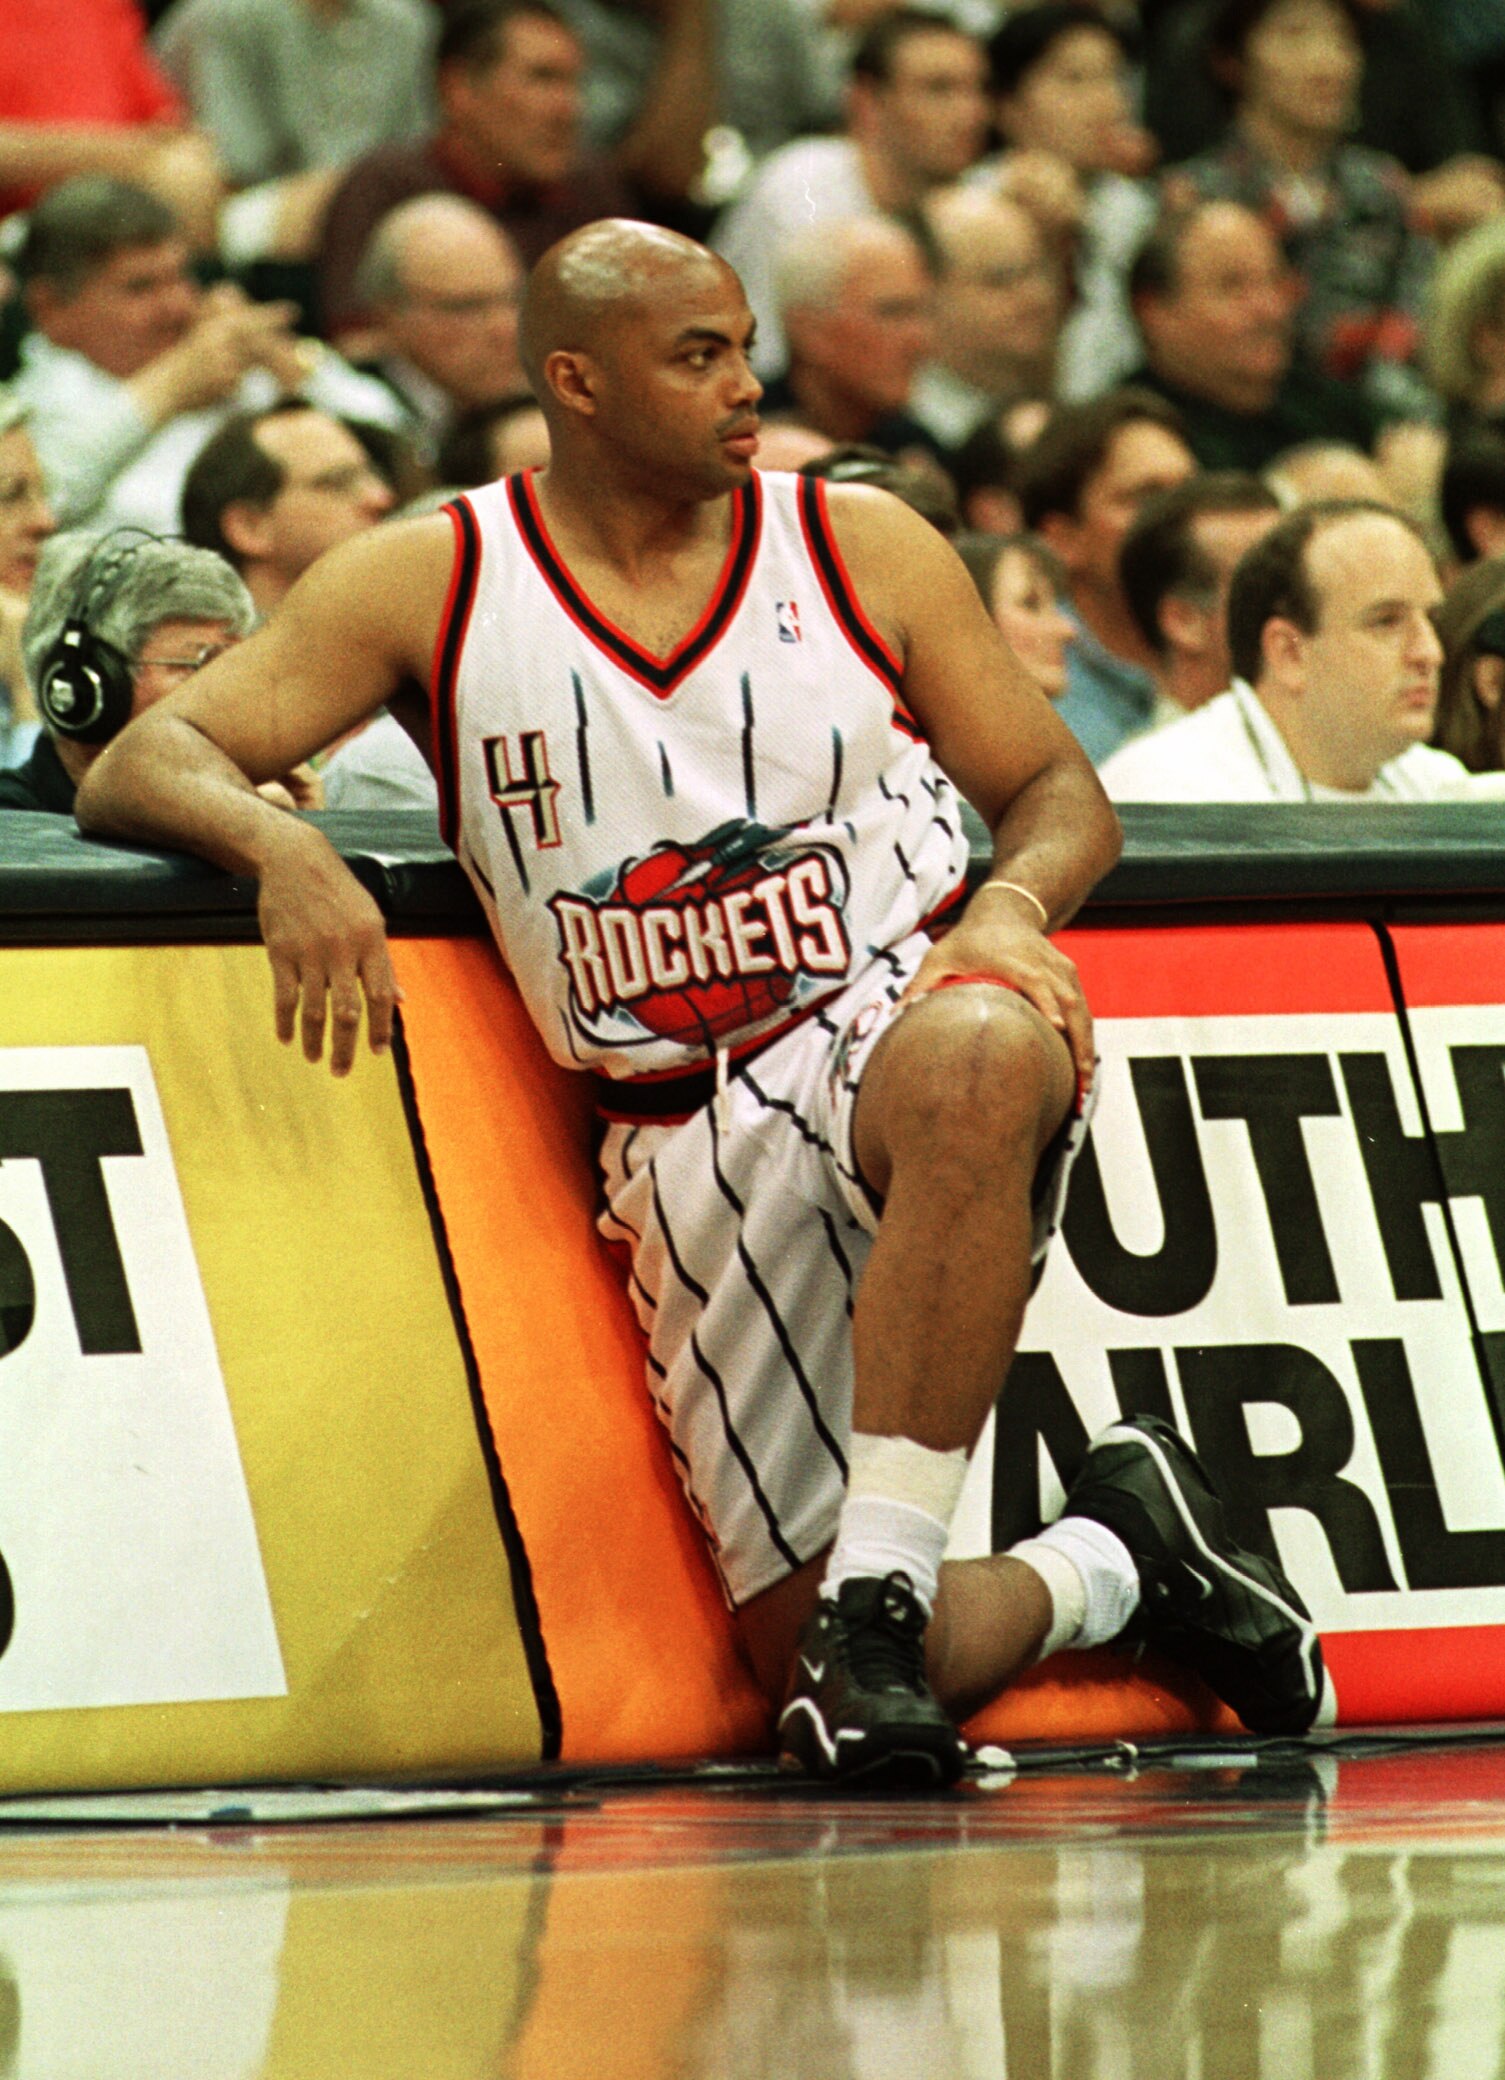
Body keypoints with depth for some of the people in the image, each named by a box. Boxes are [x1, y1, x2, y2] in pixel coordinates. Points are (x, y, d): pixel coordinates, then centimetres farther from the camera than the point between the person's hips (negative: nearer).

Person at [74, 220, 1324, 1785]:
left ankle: (884, 1587, -36)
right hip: (691, 1143, 1)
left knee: (976, 1064, -43)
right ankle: (1109, 1559, 22)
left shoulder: (864, 550, 5)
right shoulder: (429, 586, 3)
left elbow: (1058, 790, 12)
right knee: (796, 1655, -7)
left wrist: (1011, 903, -12)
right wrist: (279, 845, -22)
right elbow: (139, 768, 1)